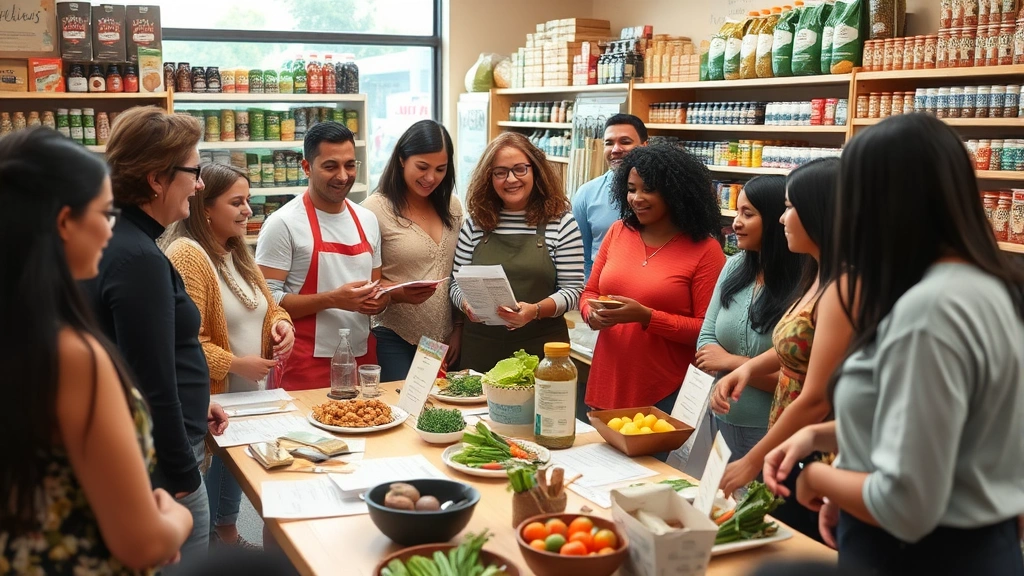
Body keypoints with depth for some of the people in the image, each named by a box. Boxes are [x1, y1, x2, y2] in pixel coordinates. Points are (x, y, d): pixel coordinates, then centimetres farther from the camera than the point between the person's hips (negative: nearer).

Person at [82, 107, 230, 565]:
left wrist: (191, 404, 18)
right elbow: (154, 385, -23)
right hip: (159, 464, -10)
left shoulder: (117, 243, 6)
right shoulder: (139, 259, -23)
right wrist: (182, 477, -16)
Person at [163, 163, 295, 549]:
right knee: (208, 483, 4)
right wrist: (236, 364, -22)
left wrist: (281, 323, -3)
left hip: (250, 395, 9)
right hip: (212, 400, -9)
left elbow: (266, 306, 19)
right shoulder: (186, 254, -20)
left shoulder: (236, 253, 10)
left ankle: (228, 534, 41)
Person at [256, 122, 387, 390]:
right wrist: (332, 300, -22)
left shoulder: (367, 220, 10)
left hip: (363, 358, 6)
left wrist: (379, 300, -4)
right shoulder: (283, 223, -8)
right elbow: (268, 299, -13)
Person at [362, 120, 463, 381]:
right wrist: (399, 294, -23)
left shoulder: (452, 207, 8)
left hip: (445, 340, 5)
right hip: (396, 340, -4)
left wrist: (459, 327, 8)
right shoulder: (376, 209, -8)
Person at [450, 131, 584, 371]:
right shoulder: (476, 223, 4)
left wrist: (535, 310, -22)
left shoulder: (560, 222, -3)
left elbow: (572, 290, -5)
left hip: (540, 348, -2)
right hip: (481, 347, 2)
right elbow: (457, 283, 8)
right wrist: (467, 304, -13)